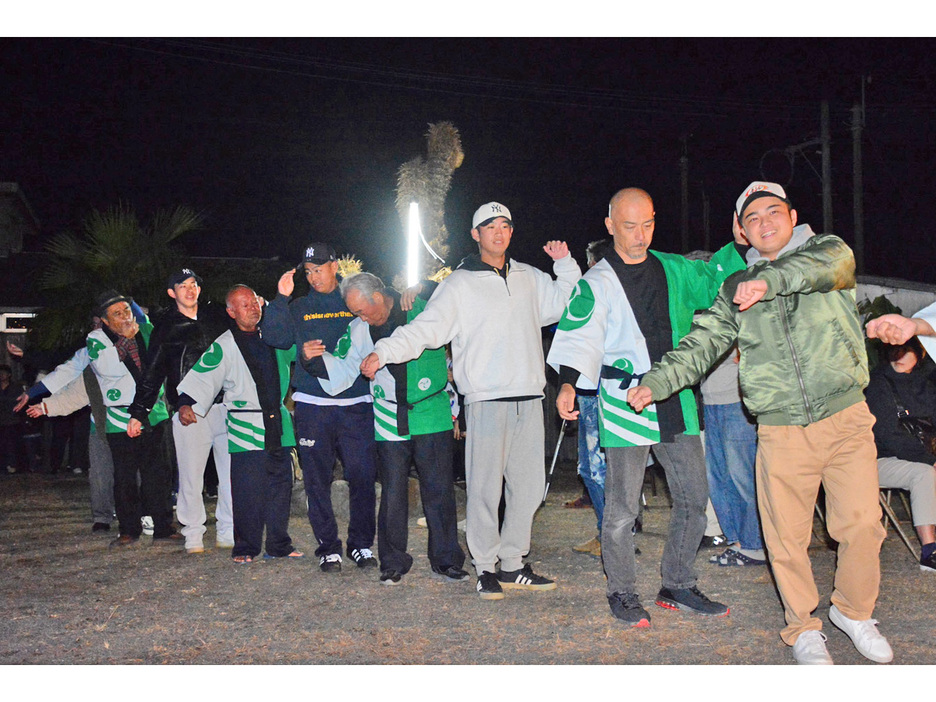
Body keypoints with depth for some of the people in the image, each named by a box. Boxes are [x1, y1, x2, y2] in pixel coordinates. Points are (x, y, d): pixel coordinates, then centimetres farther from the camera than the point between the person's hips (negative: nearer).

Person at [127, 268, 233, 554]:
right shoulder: (166, 327, 8)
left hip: (225, 407, 2)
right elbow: (152, 375, 10)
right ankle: (193, 534, 10)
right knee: (191, 475, -2)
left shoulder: (217, 316, 13)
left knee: (232, 472, 2)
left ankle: (228, 533, 13)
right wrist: (138, 413, 6)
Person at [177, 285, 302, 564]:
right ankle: (246, 548, 8)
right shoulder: (224, 346, 0)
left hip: (278, 422, 4)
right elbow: (202, 376, -7)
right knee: (247, 490, -6)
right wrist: (187, 403, -21)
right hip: (246, 428, -4)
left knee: (280, 484, 8)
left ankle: (279, 545, 19)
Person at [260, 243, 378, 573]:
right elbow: (275, 337, -1)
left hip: (356, 403, -1)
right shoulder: (299, 308, 13)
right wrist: (280, 298, -7)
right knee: (318, 478, 2)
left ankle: (361, 543, 12)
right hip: (313, 405, 1)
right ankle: (328, 548, 12)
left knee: (363, 475, -2)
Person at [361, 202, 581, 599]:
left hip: (529, 398, 5)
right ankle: (486, 567, 9)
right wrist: (383, 353, -16)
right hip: (487, 399, -5)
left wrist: (566, 264, 13)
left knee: (528, 485, 8)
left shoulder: (530, 279, 16)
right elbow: (425, 328, -4)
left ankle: (512, 566, 19)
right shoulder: (460, 284, 2)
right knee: (484, 487, -4)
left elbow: (569, 305, 26)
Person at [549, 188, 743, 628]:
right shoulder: (596, 284, -2)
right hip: (625, 403, -5)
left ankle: (677, 586, 25)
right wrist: (568, 382, -28)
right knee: (622, 507, -2)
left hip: (676, 401, 5)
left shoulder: (674, 270, 12)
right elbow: (581, 336, -12)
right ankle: (622, 594, 15)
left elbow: (715, 280, 24)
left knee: (693, 498, 10)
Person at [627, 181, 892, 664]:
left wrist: (772, 280, -36)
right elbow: (702, 344, 5)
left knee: (862, 525, 0)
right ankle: (803, 627, 22)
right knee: (787, 538, 2)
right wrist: (656, 383, -9)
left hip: (847, 418, -1)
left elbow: (826, 265, -19)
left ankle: (853, 611, 26)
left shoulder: (828, 250, 5)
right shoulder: (736, 290, 11)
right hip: (781, 431, 1)